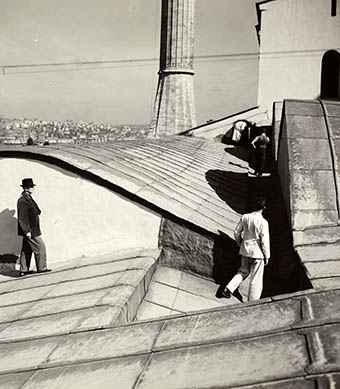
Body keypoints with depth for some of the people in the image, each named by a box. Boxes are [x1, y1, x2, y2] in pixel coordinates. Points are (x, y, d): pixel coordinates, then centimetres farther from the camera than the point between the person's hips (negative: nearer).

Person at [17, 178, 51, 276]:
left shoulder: (28, 198, 12)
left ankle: (24, 270, 19)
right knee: (40, 247, -4)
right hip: (29, 230, -10)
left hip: (30, 229, 10)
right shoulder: (22, 200, -19)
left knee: (26, 249, 13)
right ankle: (41, 268, 4)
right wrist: (27, 230, -22)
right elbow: (22, 217, -21)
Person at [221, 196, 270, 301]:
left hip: (245, 250, 5)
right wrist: (267, 256, -3)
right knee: (256, 279, 8)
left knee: (243, 271, 24)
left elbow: (237, 232, 4)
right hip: (257, 252, -5)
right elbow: (265, 241, -15)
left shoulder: (245, 217, -4)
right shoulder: (263, 222, -18)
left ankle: (228, 289, 10)